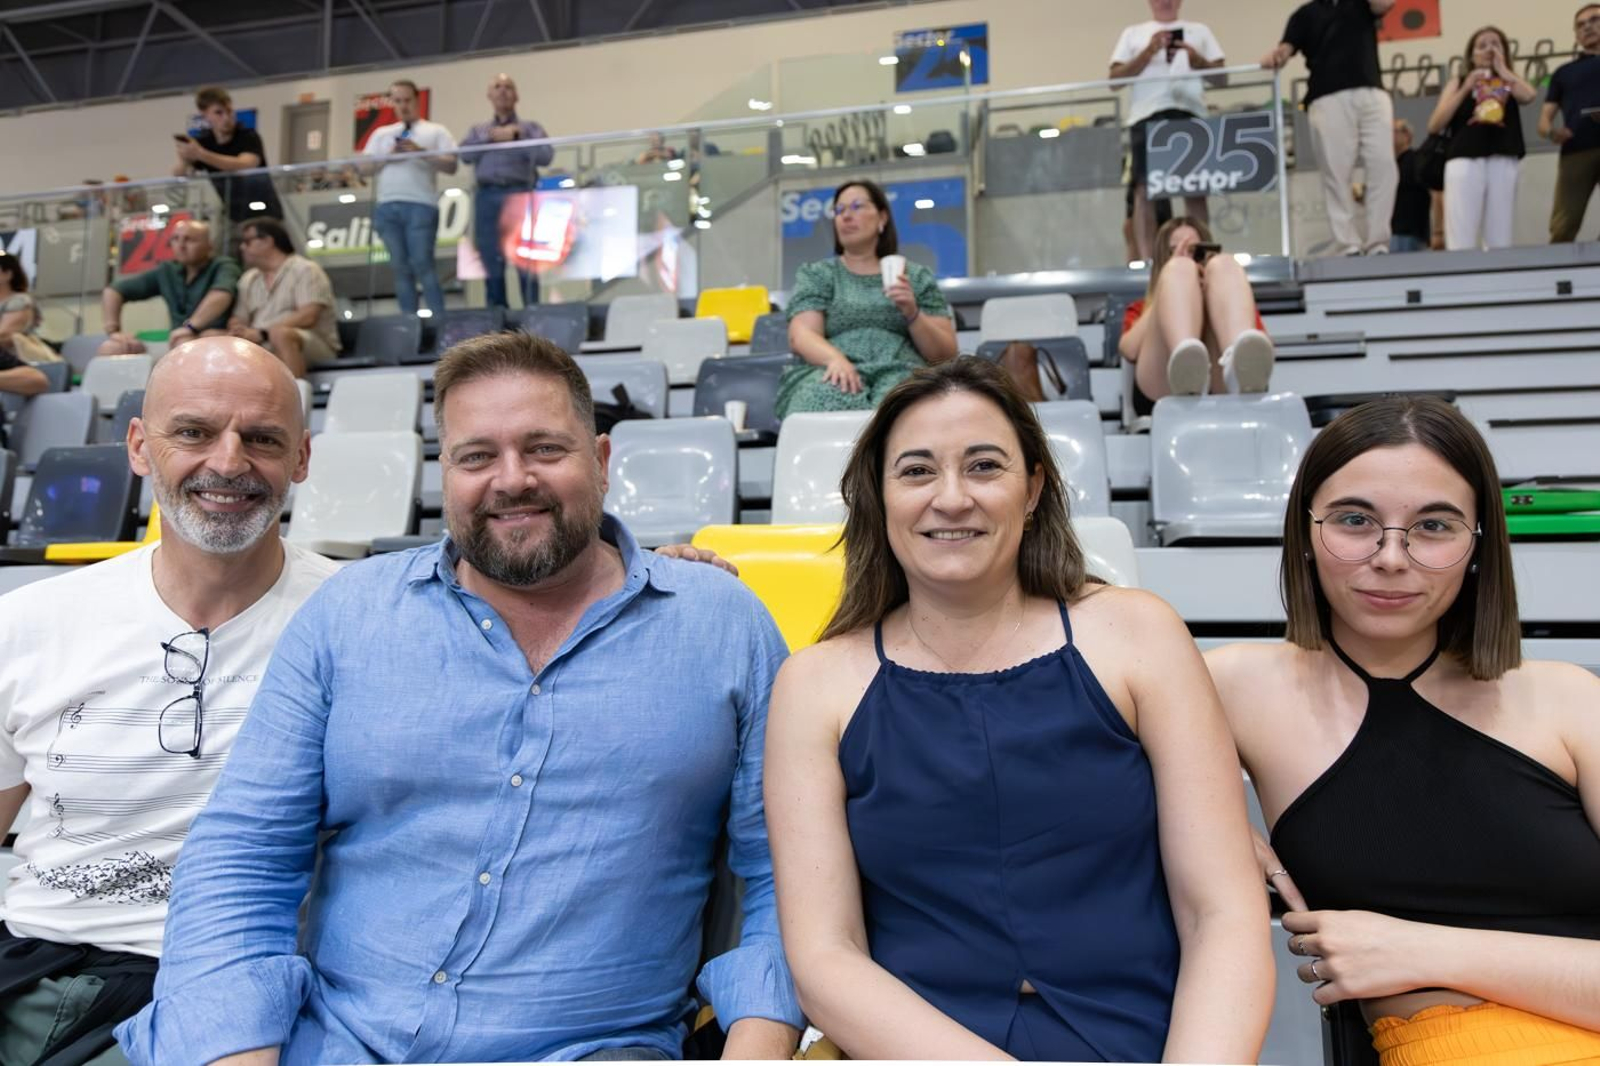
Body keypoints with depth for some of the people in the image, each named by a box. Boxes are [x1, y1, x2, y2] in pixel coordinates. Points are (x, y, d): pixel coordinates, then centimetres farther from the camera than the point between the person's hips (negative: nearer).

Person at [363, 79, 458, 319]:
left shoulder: (435, 131, 13)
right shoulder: (381, 133, 24)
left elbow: (451, 165, 1)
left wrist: (421, 152, -10)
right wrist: (388, 156, 1)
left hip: (420, 205, -4)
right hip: (387, 207, 4)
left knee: (422, 264, -14)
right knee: (400, 266, 2)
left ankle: (439, 319, -13)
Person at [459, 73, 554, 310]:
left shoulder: (530, 128, 17)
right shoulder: (478, 130, 25)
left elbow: (546, 156, -1)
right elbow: (465, 154, 5)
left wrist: (516, 138, -4)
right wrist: (492, 137, -1)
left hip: (519, 195, -2)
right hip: (487, 197, 3)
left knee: (525, 263, -10)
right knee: (491, 265, -1)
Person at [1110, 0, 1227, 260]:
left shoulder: (1199, 30, 23)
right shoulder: (1133, 33, 20)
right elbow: (1115, 77, 7)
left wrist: (1196, 59, -4)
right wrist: (1149, 51, -6)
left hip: (1190, 114, 1)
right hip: (1147, 116, -1)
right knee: (1144, 190, -11)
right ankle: (1146, 259, -14)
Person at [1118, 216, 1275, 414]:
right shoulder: (1141, 309, 35)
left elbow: (1263, 345, 14)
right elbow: (1130, 350, 9)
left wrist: (1215, 290, 11)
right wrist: (1173, 282, 12)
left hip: (1225, 387, 1)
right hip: (1163, 394, -1)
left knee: (1223, 264, -9)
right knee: (1179, 267, -11)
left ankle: (1238, 365, -41)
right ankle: (1186, 366, -45)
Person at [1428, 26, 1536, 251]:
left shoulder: (1511, 83, 21)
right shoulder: (1458, 82, 18)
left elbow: (1529, 95, -4)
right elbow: (1434, 126, 6)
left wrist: (1502, 70, 9)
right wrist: (1465, 89, 0)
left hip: (1504, 162, 2)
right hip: (1465, 160, -2)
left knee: (1500, 241, -4)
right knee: (1461, 241, -13)